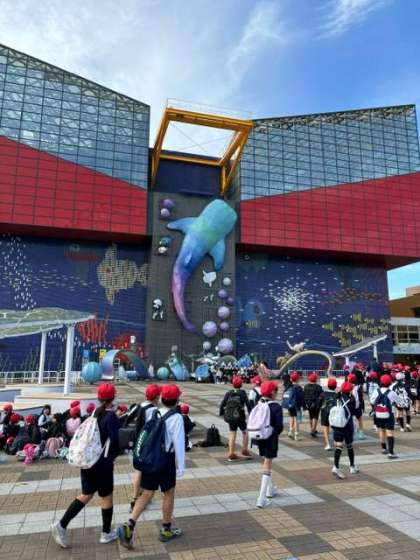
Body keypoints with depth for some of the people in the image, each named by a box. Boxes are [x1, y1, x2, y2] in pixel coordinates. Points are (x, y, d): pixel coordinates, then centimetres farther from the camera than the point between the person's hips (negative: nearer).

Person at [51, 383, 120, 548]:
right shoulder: (111, 416, -18)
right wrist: (112, 456, -5)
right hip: (103, 463, -7)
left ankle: (61, 525, 13)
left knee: (86, 494, 19)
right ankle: (106, 534, 24)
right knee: (106, 496, 11)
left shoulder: (94, 413, 3)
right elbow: (114, 441, -23)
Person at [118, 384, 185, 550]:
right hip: (166, 459, -5)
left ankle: (129, 525, -2)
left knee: (147, 494, 13)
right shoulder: (176, 417, -16)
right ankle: (166, 530, 29)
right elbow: (179, 443, -15)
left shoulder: (153, 413, 2)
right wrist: (181, 467, -6)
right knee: (169, 494, 15)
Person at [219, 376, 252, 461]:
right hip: (240, 417, -3)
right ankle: (244, 450, 16)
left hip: (230, 417, 3)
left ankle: (231, 454, 14)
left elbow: (222, 404, 1)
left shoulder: (228, 393, 2)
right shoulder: (242, 393, -6)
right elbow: (248, 404, -9)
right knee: (245, 432, 18)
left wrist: (221, 413, 13)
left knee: (232, 435, 10)